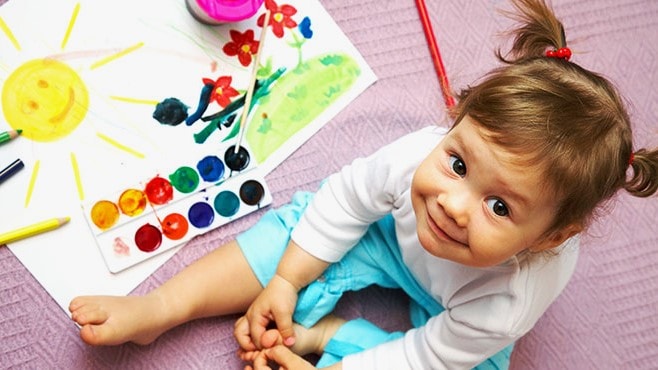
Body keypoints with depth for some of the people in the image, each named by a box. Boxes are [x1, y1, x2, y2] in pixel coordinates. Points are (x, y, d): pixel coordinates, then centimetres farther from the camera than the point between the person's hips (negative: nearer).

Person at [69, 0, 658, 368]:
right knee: (303, 223, -11)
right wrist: (284, 281, -13)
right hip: (400, 233, 2)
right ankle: (162, 307, -8)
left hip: (452, 319, -1)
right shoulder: (421, 155, -38)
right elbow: (347, 197, -18)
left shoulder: (503, 308, -43)